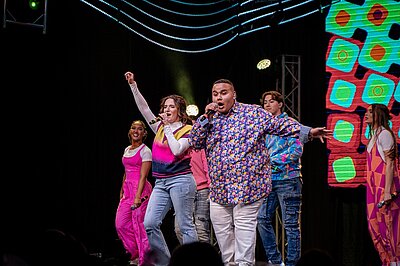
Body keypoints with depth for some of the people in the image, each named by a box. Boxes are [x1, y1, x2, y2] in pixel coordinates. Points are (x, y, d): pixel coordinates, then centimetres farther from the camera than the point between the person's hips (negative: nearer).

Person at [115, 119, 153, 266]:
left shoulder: (145, 151, -7)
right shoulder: (127, 150, 16)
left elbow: (143, 176, -14)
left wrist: (138, 196, -23)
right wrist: (122, 192, 17)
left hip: (140, 189, -8)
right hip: (128, 188, 8)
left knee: (139, 225, -7)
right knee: (121, 224, 4)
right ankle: (135, 253, 17)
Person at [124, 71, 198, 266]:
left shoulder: (187, 130, -2)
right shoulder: (160, 128, 15)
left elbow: (177, 150, -17)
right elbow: (144, 108, 11)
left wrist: (168, 128, -9)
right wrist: (132, 85, 5)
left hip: (180, 180, -6)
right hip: (161, 183, 6)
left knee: (185, 226, -5)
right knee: (150, 224, -3)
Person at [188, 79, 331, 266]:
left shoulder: (253, 113, 0)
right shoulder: (209, 119, 12)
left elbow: (281, 125, -1)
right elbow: (194, 143, 5)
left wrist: (307, 131, -12)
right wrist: (206, 117, -6)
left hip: (246, 185, -5)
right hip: (219, 187, 5)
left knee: (244, 227, -8)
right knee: (222, 230, 10)